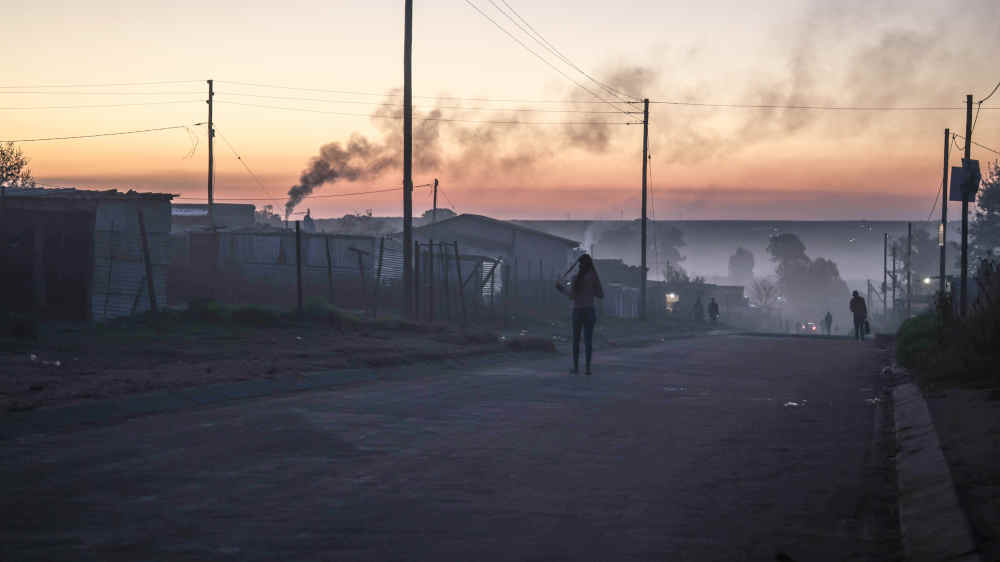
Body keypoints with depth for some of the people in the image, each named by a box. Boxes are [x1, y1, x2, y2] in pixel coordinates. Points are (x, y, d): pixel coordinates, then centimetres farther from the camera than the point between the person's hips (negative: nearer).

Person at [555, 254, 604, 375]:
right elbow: (601, 295, 4)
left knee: (576, 340, 10)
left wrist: (561, 288, 4)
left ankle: (576, 367, 10)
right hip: (590, 311, 2)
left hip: (578, 311, -2)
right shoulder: (594, 278, -1)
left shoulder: (576, 278, -9)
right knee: (588, 340, 1)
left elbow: (572, 296, -11)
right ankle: (588, 367, -5)